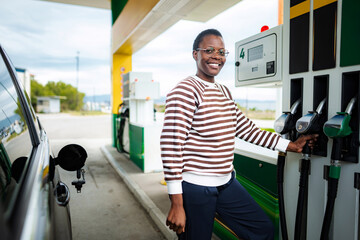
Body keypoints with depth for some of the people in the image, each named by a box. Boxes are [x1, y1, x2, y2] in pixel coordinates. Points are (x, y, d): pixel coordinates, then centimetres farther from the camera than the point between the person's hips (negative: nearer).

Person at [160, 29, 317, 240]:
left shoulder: (224, 92, 13)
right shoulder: (185, 90, -14)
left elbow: (248, 130, 16)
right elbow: (171, 146, -20)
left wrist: (291, 145, 13)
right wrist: (177, 204, -20)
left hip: (227, 183, 8)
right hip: (196, 188, -8)